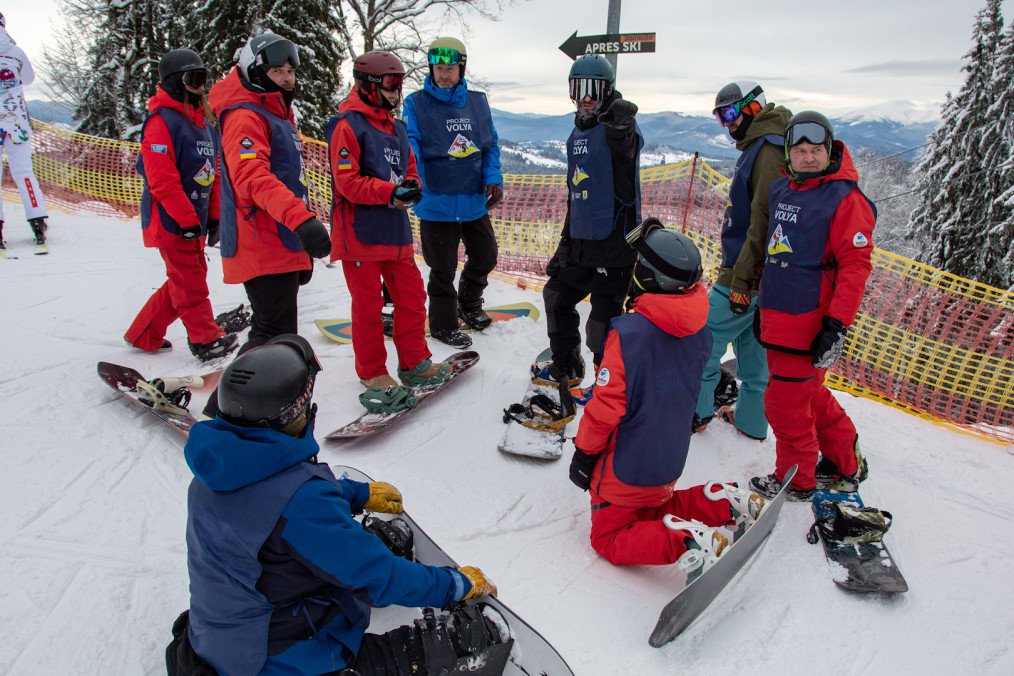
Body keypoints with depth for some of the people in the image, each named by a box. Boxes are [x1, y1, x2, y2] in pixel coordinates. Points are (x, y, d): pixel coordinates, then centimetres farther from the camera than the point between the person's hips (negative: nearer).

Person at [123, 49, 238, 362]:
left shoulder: (203, 123, 15)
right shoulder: (162, 121, -12)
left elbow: (214, 172, 17)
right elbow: (162, 179, -19)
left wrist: (213, 215, 11)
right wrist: (187, 218, -20)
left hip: (194, 219, 9)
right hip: (170, 220, -9)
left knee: (183, 280, 15)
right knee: (190, 281, -2)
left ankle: (143, 335, 27)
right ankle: (206, 339, 8)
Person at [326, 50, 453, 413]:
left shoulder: (395, 127, 16)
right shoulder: (348, 125, -9)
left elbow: (409, 168, 20)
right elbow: (347, 181, -16)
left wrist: (412, 187, -3)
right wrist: (390, 192, -24)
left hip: (395, 230, 7)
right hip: (360, 231, -7)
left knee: (412, 295, 10)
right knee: (368, 305, 1)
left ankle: (415, 363, 25)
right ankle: (374, 376, 13)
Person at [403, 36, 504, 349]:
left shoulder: (478, 102, 7)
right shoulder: (416, 103, -5)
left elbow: (490, 144, 11)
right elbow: (410, 146, -14)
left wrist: (493, 178, -5)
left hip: (475, 200, 5)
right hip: (436, 202, -4)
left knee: (485, 256, 18)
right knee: (443, 269, 6)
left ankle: (469, 304, 44)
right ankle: (443, 324, 26)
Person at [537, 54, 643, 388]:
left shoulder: (615, 127, -8)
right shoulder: (577, 134, 15)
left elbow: (627, 146, -35)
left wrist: (622, 130, -56)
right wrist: (567, 237, 22)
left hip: (614, 239, -8)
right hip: (581, 240, 9)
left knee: (603, 317, -7)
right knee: (556, 295, 19)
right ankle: (566, 367, 37)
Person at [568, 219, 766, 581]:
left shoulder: (628, 332, -26)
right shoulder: (699, 330, -6)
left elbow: (607, 404, -20)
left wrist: (584, 453, -10)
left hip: (627, 464, -6)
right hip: (671, 462, 7)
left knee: (609, 538, 10)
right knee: (654, 507, 30)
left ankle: (686, 542, -13)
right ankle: (727, 503, 9)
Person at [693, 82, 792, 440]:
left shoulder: (769, 149, -16)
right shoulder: (758, 148, 17)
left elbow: (764, 219, -23)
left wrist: (742, 278, -23)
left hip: (751, 274, -10)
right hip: (749, 269, 10)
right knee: (751, 343, 15)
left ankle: (694, 412, 10)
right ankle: (751, 420, 25)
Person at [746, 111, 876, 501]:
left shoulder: (845, 199, -11)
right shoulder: (780, 191, 10)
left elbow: (856, 265, -15)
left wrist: (837, 325, -20)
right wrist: (764, 301, 22)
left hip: (808, 321, -8)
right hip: (777, 317, 8)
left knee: (785, 401, 1)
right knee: (810, 395, 19)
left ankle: (795, 480, 22)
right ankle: (846, 467, 38)